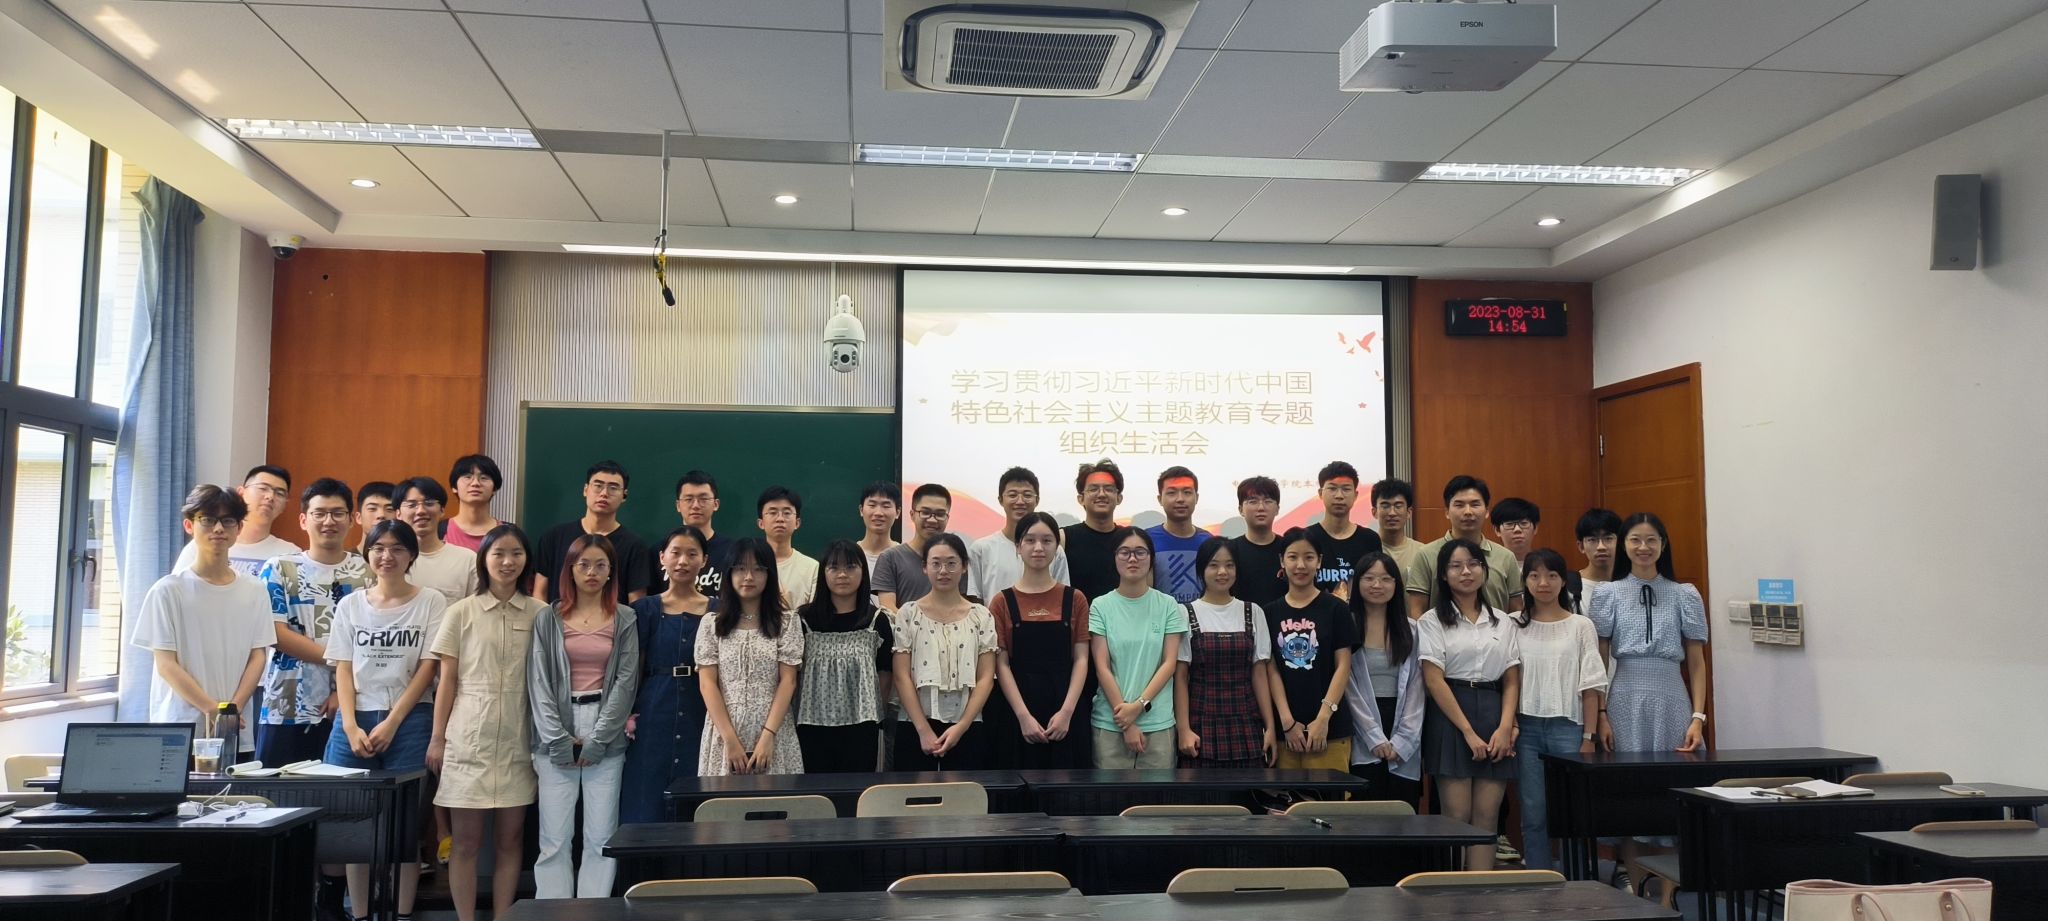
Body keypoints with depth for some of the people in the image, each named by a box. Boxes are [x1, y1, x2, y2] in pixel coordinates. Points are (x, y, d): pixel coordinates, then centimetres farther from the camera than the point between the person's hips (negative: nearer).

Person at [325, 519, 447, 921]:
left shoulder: (431, 602, 1)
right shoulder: (350, 605, 9)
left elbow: (428, 669, -3)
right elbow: (343, 669, 6)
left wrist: (391, 723, -9)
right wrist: (350, 726, -7)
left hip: (409, 722, -3)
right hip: (354, 722, 3)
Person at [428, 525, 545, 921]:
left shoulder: (540, 614, 3)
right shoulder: (461, 612, 2)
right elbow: (448, 681, 3)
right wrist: (437, 737, 0)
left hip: (517, 740, 1)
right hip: (469, 739, -1)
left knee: (510, 840, 7)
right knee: (466, 841, 3)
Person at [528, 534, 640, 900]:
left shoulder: (625, 620, 7)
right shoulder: (548, 618, 7)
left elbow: (626, 680, 0)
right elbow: (539, 680, 0)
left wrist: (598, 739, -8)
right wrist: (557, 739, -9)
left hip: (605, 736, 0)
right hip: (556, 735, 0)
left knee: (601, 838, -1)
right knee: (554, 838, -2)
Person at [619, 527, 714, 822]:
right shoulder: (646, 609, 7)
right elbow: (633, 668, 5)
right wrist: (628, 714, -6)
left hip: (701, 716, 1)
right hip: (654, 717, 0)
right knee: (646, 803, 0)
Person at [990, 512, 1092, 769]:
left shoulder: (1075, 599, 7)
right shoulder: (1002, 602, 4)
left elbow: (1081, 660, 1)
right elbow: (1001, 664, -3)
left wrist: (1066, 712, -11)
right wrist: (1023, 716, -13)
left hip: (1065, 711, 1)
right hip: (1016, 713, -1)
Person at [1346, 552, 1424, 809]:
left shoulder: (1411, 630, 11)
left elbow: (1416, 688, 6)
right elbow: (1349, 688, -4)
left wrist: (1402, 741, -5)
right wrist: (1375, 738, -10)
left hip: (1405, 749, 3)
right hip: (1364, 744, -3)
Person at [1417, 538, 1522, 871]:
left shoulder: (1503, 622, 14)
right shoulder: (1433, 622, 2)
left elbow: (1512, 681, 10)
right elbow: (1434, 681, -6)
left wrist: (1505, 727, -6)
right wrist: (1468, 732, -12)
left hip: (1494, 718, 4)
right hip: (1449, 717, -3)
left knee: (1487, 817, 1)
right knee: (1457, 817, -4)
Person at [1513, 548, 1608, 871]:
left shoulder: (1580, 626, 3)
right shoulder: (1514, 626, 6)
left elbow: (1590, 687, 1)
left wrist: (1589, 737, -4)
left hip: (1567, 726, -1)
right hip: (1526, 727, 1)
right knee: (1533, 813, 2)